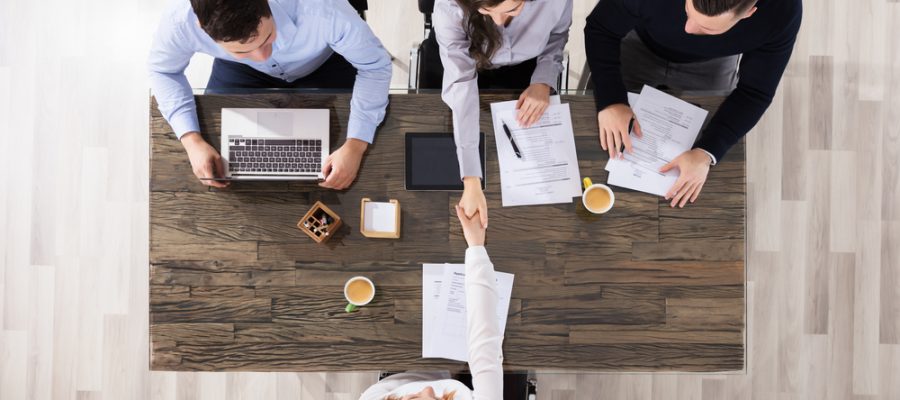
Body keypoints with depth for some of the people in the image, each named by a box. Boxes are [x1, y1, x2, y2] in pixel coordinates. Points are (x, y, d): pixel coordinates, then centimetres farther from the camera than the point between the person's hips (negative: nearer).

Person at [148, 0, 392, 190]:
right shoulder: (180, 20, -37)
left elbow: (375, 65, -30)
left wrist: (355, 146, -39)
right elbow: (163, 71, -14)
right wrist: (192, 140, -28)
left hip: (324, 62, -1)